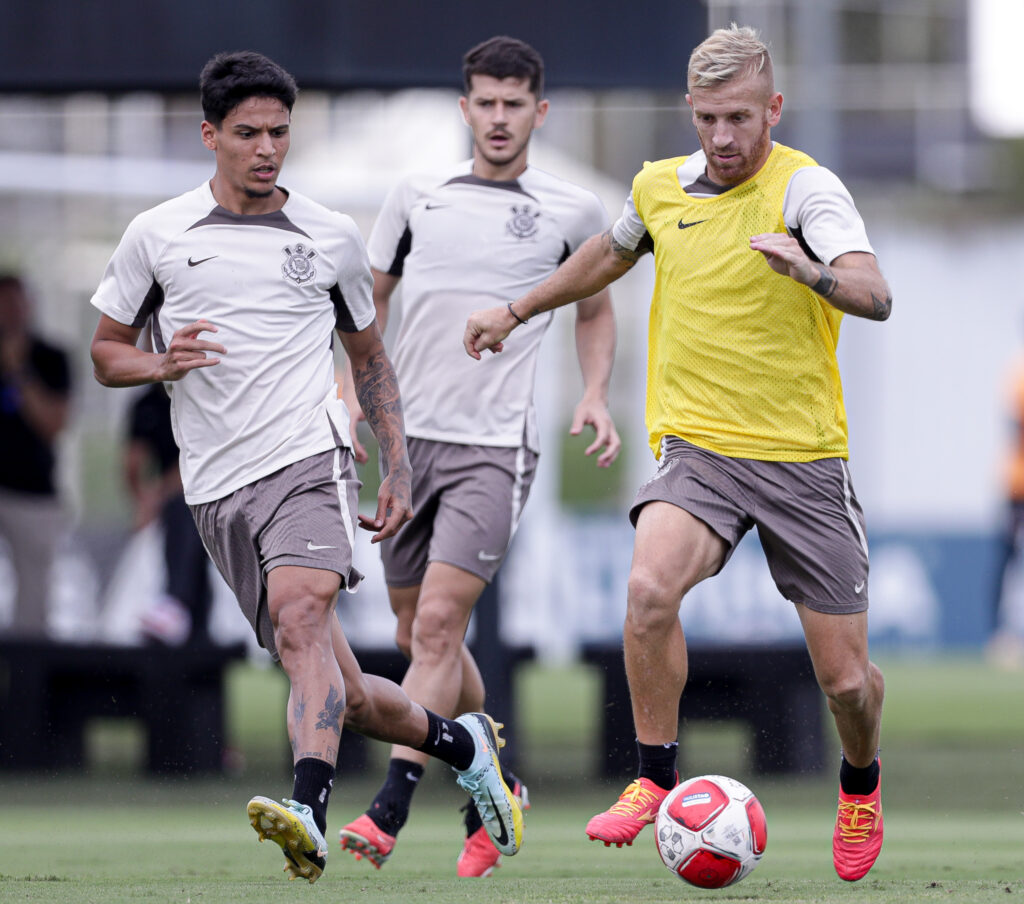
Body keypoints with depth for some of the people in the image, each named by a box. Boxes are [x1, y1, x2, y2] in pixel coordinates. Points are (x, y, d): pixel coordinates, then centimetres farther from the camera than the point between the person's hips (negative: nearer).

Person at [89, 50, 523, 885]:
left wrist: (398, 470, 15)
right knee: (340, 694, 3)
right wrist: (160, 365, -8)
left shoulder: (332, 238, 10)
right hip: (217, 489, 2)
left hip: (307, 457, -2)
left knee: (300, 622, -30)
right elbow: (106, 352, 15)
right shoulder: (156, 236, 8)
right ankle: (461, 744, 29)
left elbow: (369, 355, 22)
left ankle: (310, 814, -46)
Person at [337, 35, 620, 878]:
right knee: (421, 635, 10)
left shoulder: (571, 210, 3)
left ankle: (389, 809, -22)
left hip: (495, 445, -4)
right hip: (410, 437, 4)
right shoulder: (417, 196, 8)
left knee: (437, 624, -18)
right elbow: (367, 302, 17)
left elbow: (594, 307, 18)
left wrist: (595, 395, 4)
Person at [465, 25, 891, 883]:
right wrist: (518, 311, 37)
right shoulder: (659, 185, 5)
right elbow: (612, 253, 29)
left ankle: (860, 781, 34)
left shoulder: (804, 187, -12)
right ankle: (656, 779, -9)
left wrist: (811, 270, -47)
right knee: (650, 587, -27)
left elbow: (876, 296, -27)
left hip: (804, 458, -3)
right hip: (698, 446, 3)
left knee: (845, 677, -1)